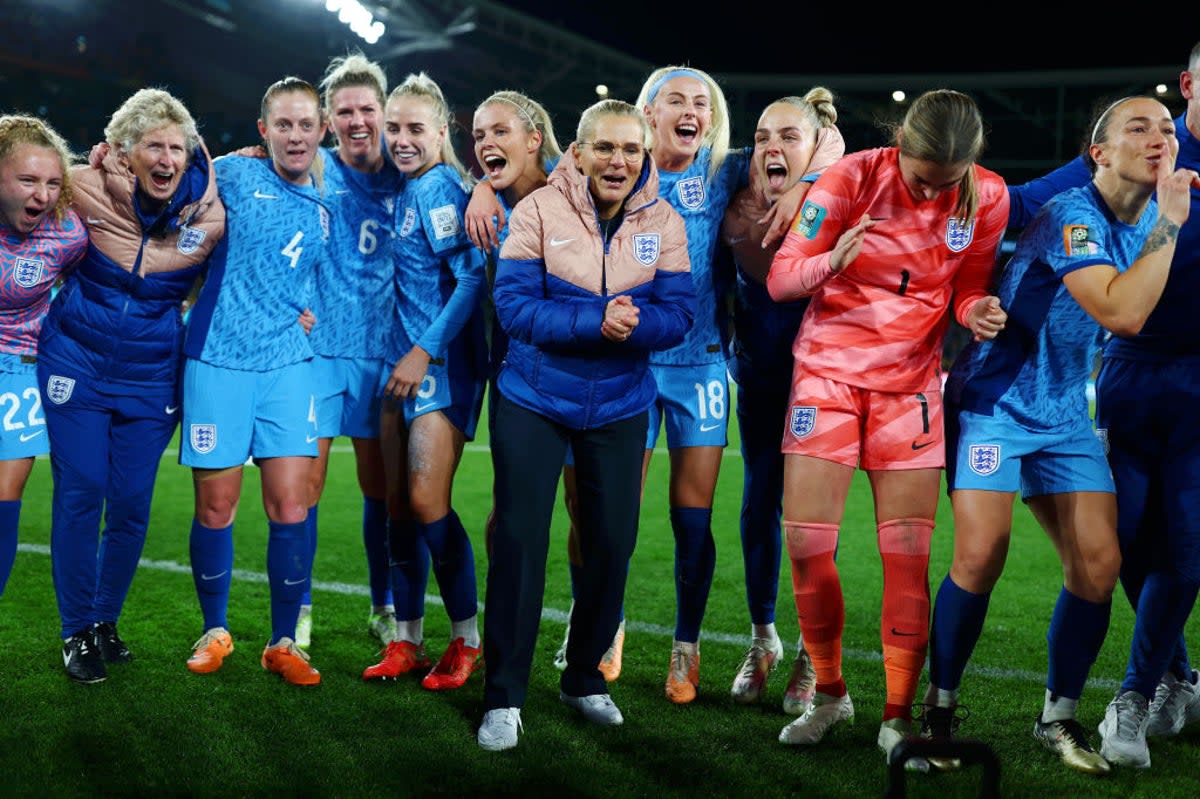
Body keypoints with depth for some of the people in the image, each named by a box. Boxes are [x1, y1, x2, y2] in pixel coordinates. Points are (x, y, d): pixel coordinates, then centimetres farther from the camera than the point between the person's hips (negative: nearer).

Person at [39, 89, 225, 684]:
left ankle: (106, 619, 24)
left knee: (132, 502, 3)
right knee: (80, 494, -3)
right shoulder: (88, 191, -11)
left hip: (151, 375, 1)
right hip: (77, 362, -1)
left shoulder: (206, 212, -8)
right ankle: (76, 631, 11)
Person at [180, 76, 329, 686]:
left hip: (289, 364, 2)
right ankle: (215, 631, 21)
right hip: (217, 359, -2)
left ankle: (283, 642, 8)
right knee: (215, 508, 1)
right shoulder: (235, 175, 2)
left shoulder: (328, 210, 9)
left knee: (291, 507, -5)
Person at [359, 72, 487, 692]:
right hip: (401, 360, 8)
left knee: (427, 500, -12)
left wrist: (425, 352, -18)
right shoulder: (401, 191, 14)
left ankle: (467, 640, 4)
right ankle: (406, 641, 16)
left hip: (444, 361, -8)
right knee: (398, 502, 7)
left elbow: (473, 280, -18)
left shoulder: (445, 187, -11)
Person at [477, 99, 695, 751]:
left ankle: (584, 678, 28)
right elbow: (513, 304, -17)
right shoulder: (538, 211, -10)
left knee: (612, 543, 7)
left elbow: (679, 313, -8)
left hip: (619, 405, 3)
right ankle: (503, 697, 8)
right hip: (534, 399, -3)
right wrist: (595, 323, -28)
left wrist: (631, 325, -28)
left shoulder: (663, 224, -2)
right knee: (520, 539, -3)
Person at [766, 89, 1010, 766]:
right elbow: (779, 278, -12)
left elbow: (968, 290, 5)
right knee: (806, 542, -4)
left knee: (910, 552, -4)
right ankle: (830, 693, 16)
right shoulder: (852, 177, -14)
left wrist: (978, 311, -19)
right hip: (829, 370, -1)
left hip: (912, 382, 1)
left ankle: (899, 717, 8)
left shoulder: (988, 198, -8)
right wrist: (831, 262, -33)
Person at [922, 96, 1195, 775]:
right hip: (994, 403, -7)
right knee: (980, 559, -14)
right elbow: (1123, 313, -32)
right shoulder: (1072, 217, -19)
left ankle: (1060, 719, 11)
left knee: (1098, 565, -4)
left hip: (1065, 414, 7)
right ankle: (939, 709, 5)